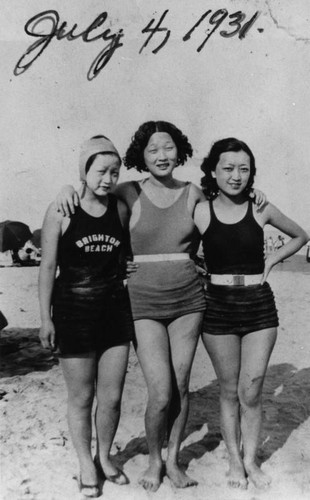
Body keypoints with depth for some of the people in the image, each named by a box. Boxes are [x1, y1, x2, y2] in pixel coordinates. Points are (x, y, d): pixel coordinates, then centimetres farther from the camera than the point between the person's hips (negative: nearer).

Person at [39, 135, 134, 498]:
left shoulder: (120, 209, 1)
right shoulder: (60, 212, -8)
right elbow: (48, 267, -5)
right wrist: (46, 318, -6)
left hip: (115, 308, 3)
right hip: (74, 310, -3)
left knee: (112, 396, 10)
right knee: (81, 397, 9)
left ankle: (105, 456, 35)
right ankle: (85, 463, 31)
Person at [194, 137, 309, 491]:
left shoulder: (261, 209, -1)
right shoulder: (200, 211, -4)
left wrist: (271, 261, 4)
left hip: (259, 305, 1)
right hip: (218, 306, 0)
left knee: (251, 391, 4)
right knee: (229, 391, 10)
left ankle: (250, 460, 25)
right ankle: (234, 460, 28)